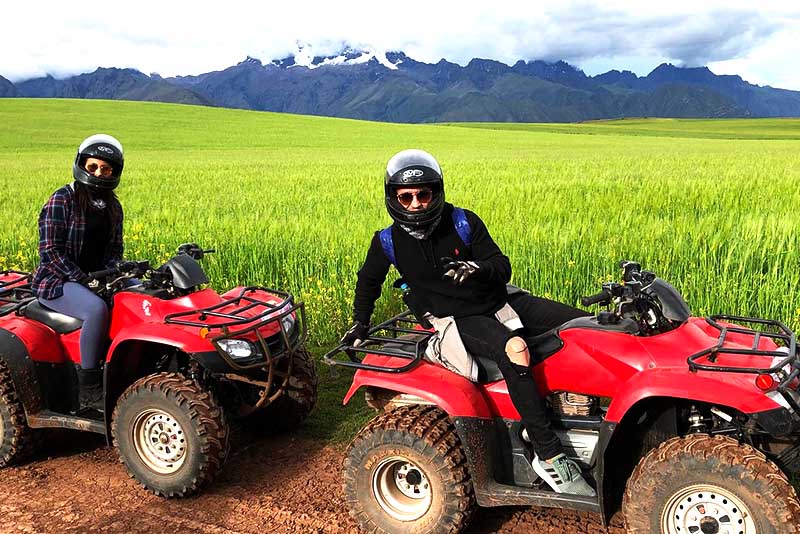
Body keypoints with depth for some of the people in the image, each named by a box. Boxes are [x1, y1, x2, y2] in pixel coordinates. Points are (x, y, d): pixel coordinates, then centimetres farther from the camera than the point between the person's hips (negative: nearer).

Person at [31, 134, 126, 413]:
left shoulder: (112, 207, 12)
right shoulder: (61, 201, -9)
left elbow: (115, 248, 14)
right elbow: (50, 251, -14)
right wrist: (83, 278, -23)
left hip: (98, 278, 7)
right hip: (56, 282, -7)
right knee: (97, 309, -36)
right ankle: (89, 390, -26)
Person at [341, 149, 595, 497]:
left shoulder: (463, 223, -5)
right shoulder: (388, 243, -5)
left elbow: (503, 268, -4)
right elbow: (368, 282, 16)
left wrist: (480, 269, -25)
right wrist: (360, 323, 17)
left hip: (498, 299, 4)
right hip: (460, 320, -4)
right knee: (515, 348, -38)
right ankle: (549, 455, -33)